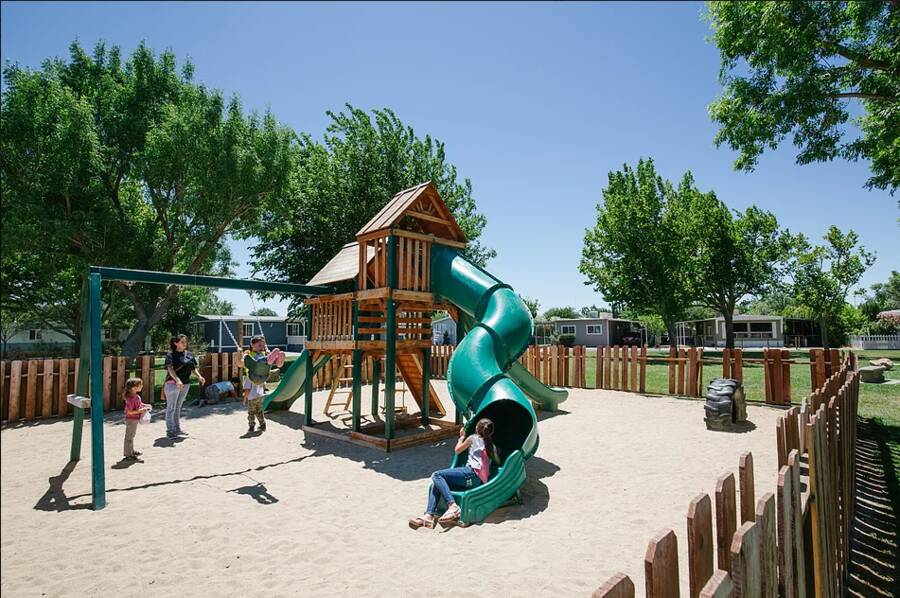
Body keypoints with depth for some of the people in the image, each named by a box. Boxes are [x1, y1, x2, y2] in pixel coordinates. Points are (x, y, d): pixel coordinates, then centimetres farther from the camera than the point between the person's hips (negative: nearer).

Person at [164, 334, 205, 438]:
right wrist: (177, 380, -37)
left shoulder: (189, 354, 9)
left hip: (185, 384, 6)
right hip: (172, 383, -6)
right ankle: (170, 430, 6)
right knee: (171, 408, 0)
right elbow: (170, 369, -23)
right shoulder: (171, 354, -10)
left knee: (178, 407, 17)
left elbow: (193, 368, 13)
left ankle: (177, 428, 25)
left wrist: (199, 376, -4)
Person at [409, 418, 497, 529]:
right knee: (436, 484, 4)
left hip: (472, 473, -8)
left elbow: (457, 450, 22)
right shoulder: (492, 446, 24)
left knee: (437, 475, -14)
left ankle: (452, 506, -30)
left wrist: (462, 436, 38)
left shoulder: (473, 438, 10)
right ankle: (429, 516, -14)